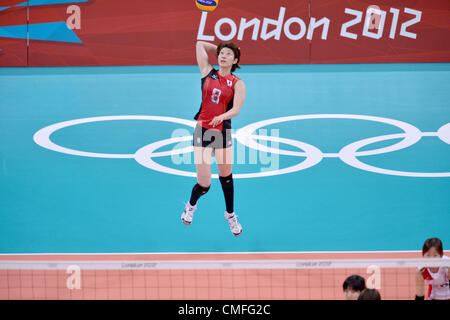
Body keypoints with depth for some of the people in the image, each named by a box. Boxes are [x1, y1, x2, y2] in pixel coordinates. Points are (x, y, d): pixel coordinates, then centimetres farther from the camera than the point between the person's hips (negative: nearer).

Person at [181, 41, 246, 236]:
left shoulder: (237, 84, 1)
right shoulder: (207, 72, 4)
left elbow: (236, 109, -14)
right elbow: (200, 44, 13)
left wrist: (222, 117, -32)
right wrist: (218, 48, 19)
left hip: (223, 130, 0)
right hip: (203, 130, 0)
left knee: (226, 175, 10)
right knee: (204, 185, -4)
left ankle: (230, 214, 33)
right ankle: (191, 205, 29)